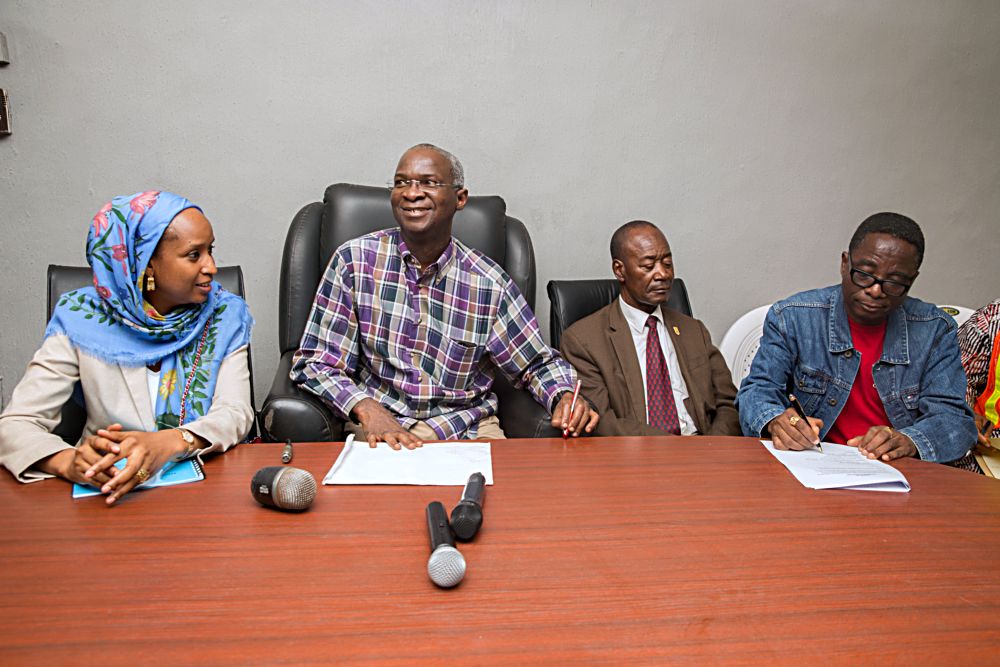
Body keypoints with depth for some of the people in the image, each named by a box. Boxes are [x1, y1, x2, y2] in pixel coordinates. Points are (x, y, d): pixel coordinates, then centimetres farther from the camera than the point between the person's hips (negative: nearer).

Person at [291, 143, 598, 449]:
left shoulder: (488, 282, -2)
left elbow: (539, 363, 9)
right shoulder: (356, 260, -3)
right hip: (376, 426, -1)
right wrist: (367, 409, -22)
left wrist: (565, 397, -13)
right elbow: (315, 363, -3)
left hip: (467, 428, 2)